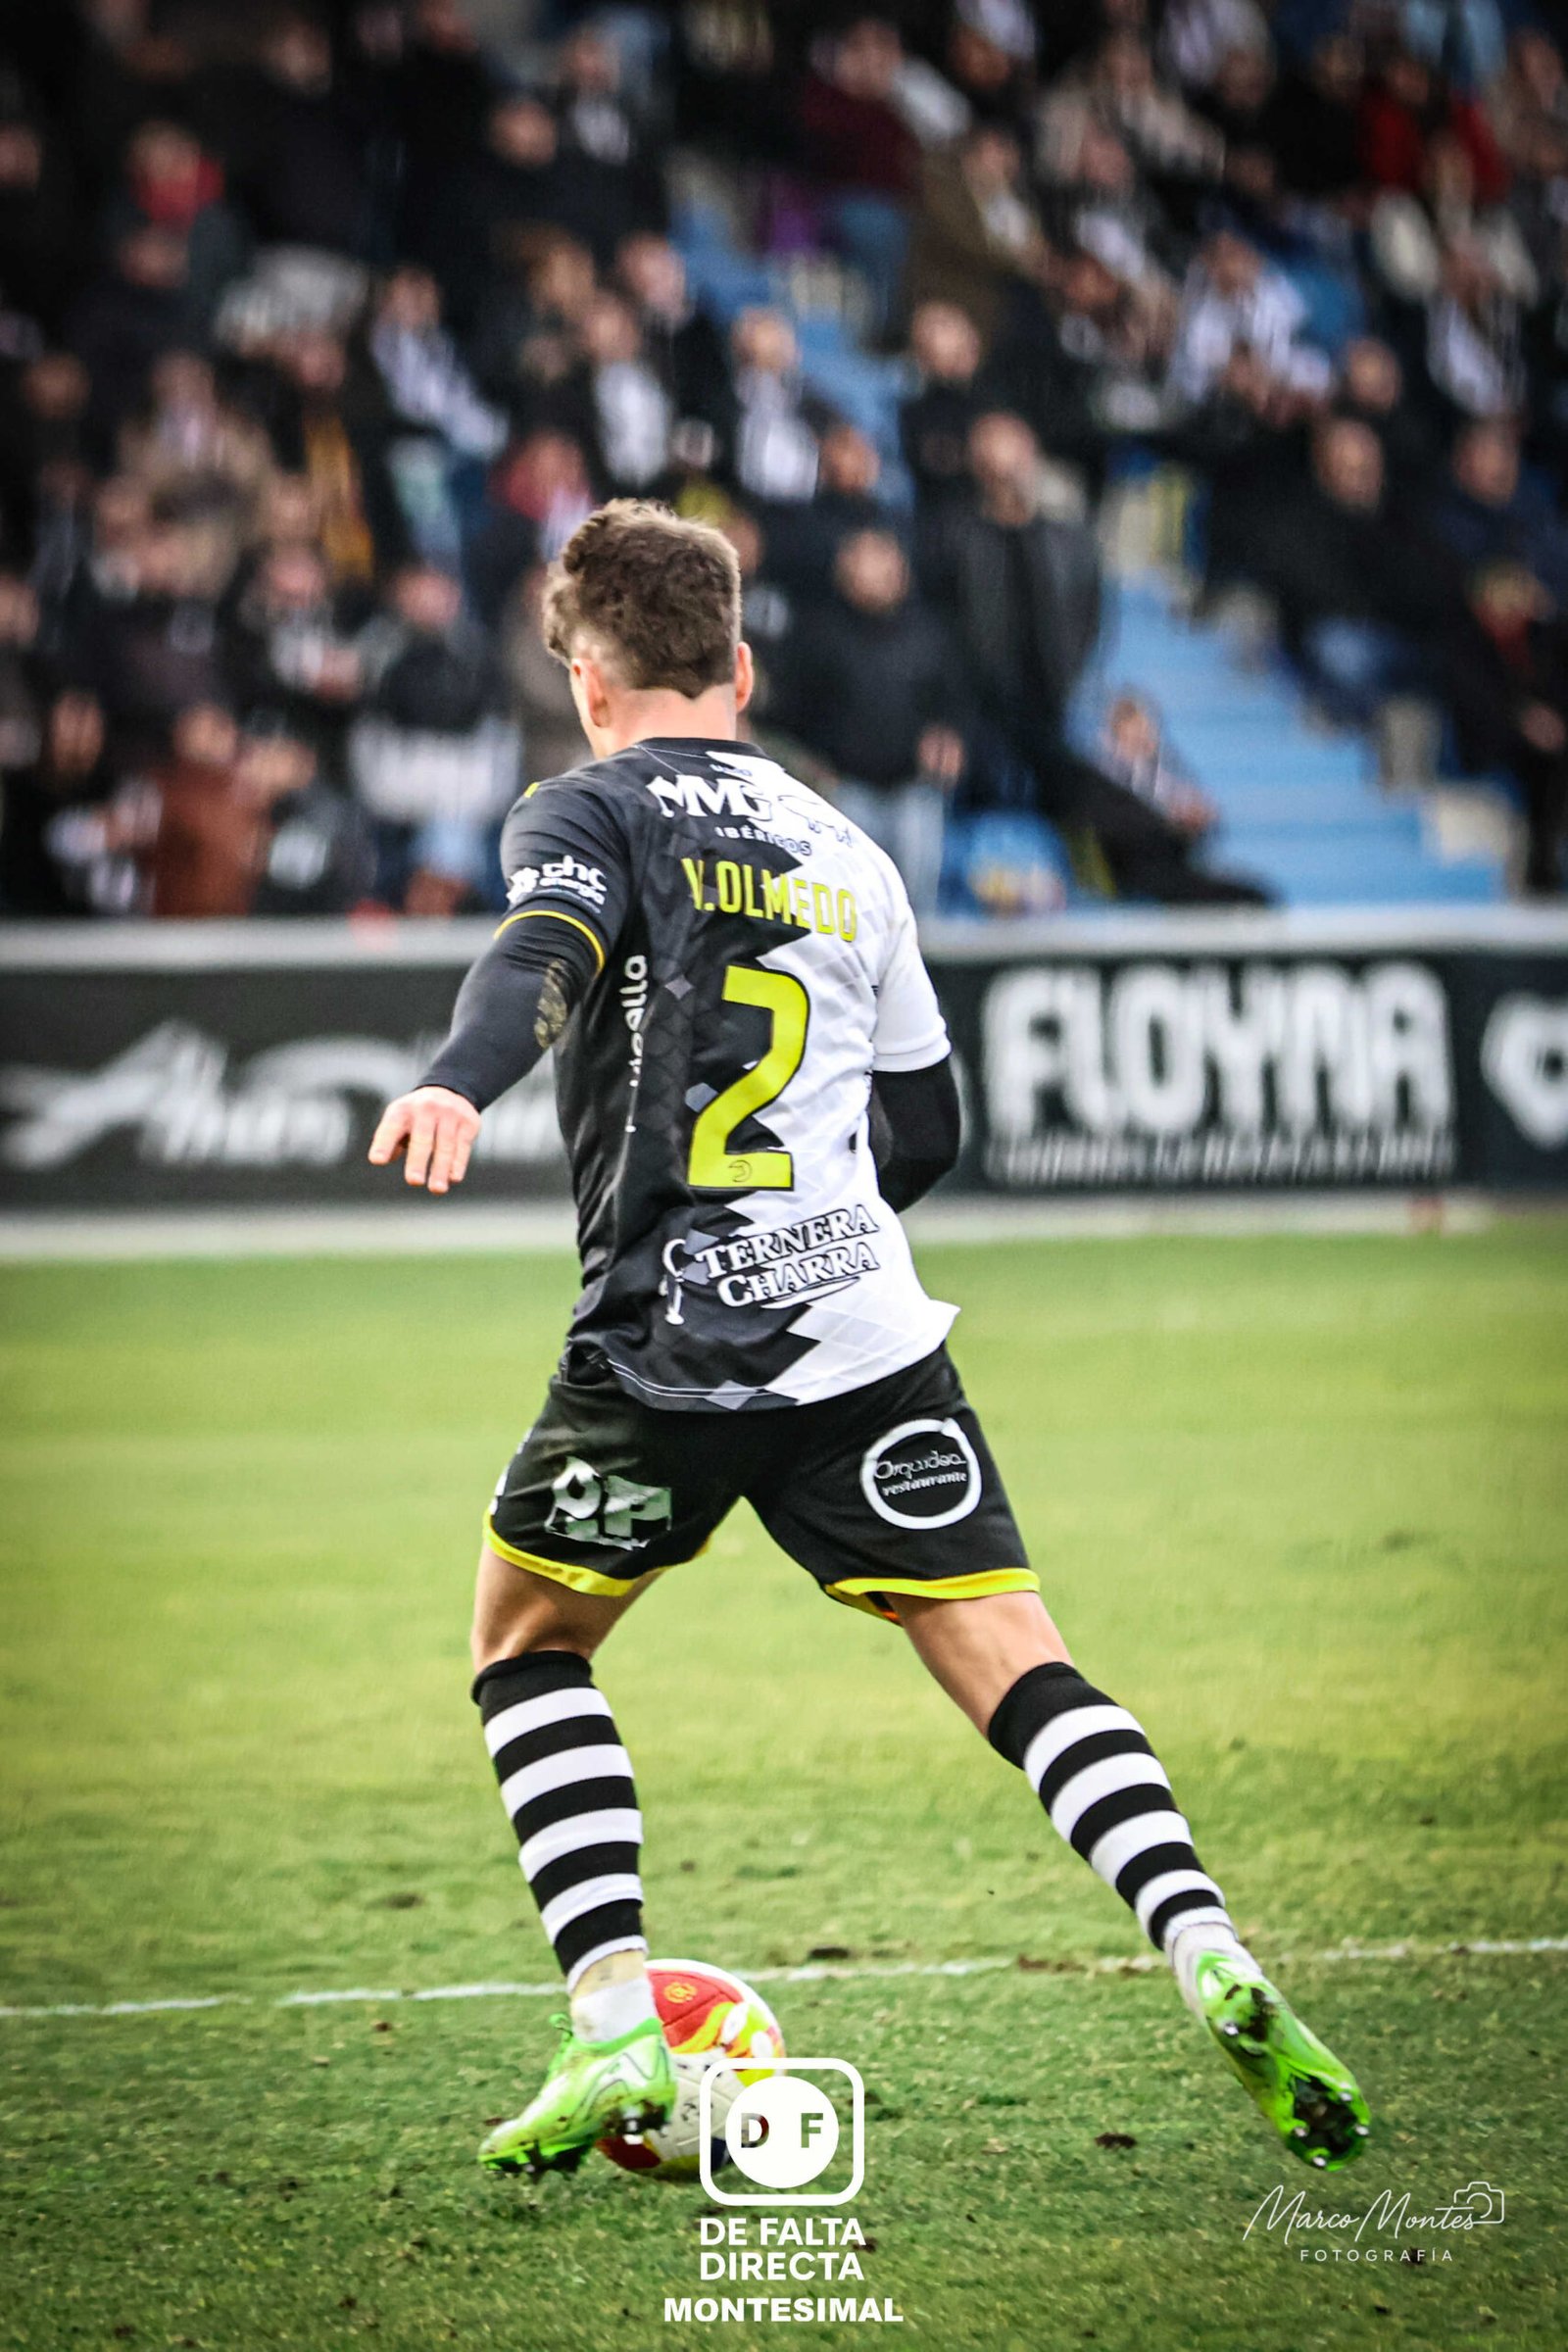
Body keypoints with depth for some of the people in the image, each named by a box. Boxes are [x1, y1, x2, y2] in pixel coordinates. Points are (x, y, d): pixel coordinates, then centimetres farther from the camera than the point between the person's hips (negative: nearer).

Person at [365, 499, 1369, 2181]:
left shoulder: (590, 812, 3)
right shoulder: (845, 852, 19)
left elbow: (545, 955, -21)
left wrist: (455, 1083, -39)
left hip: (662, 1346, -3)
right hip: (868, 1335, 4)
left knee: (526, 1649, 16)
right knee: (1015, 1664, 1)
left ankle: (615, 2027, 3)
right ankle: (1209, 1957, -20)